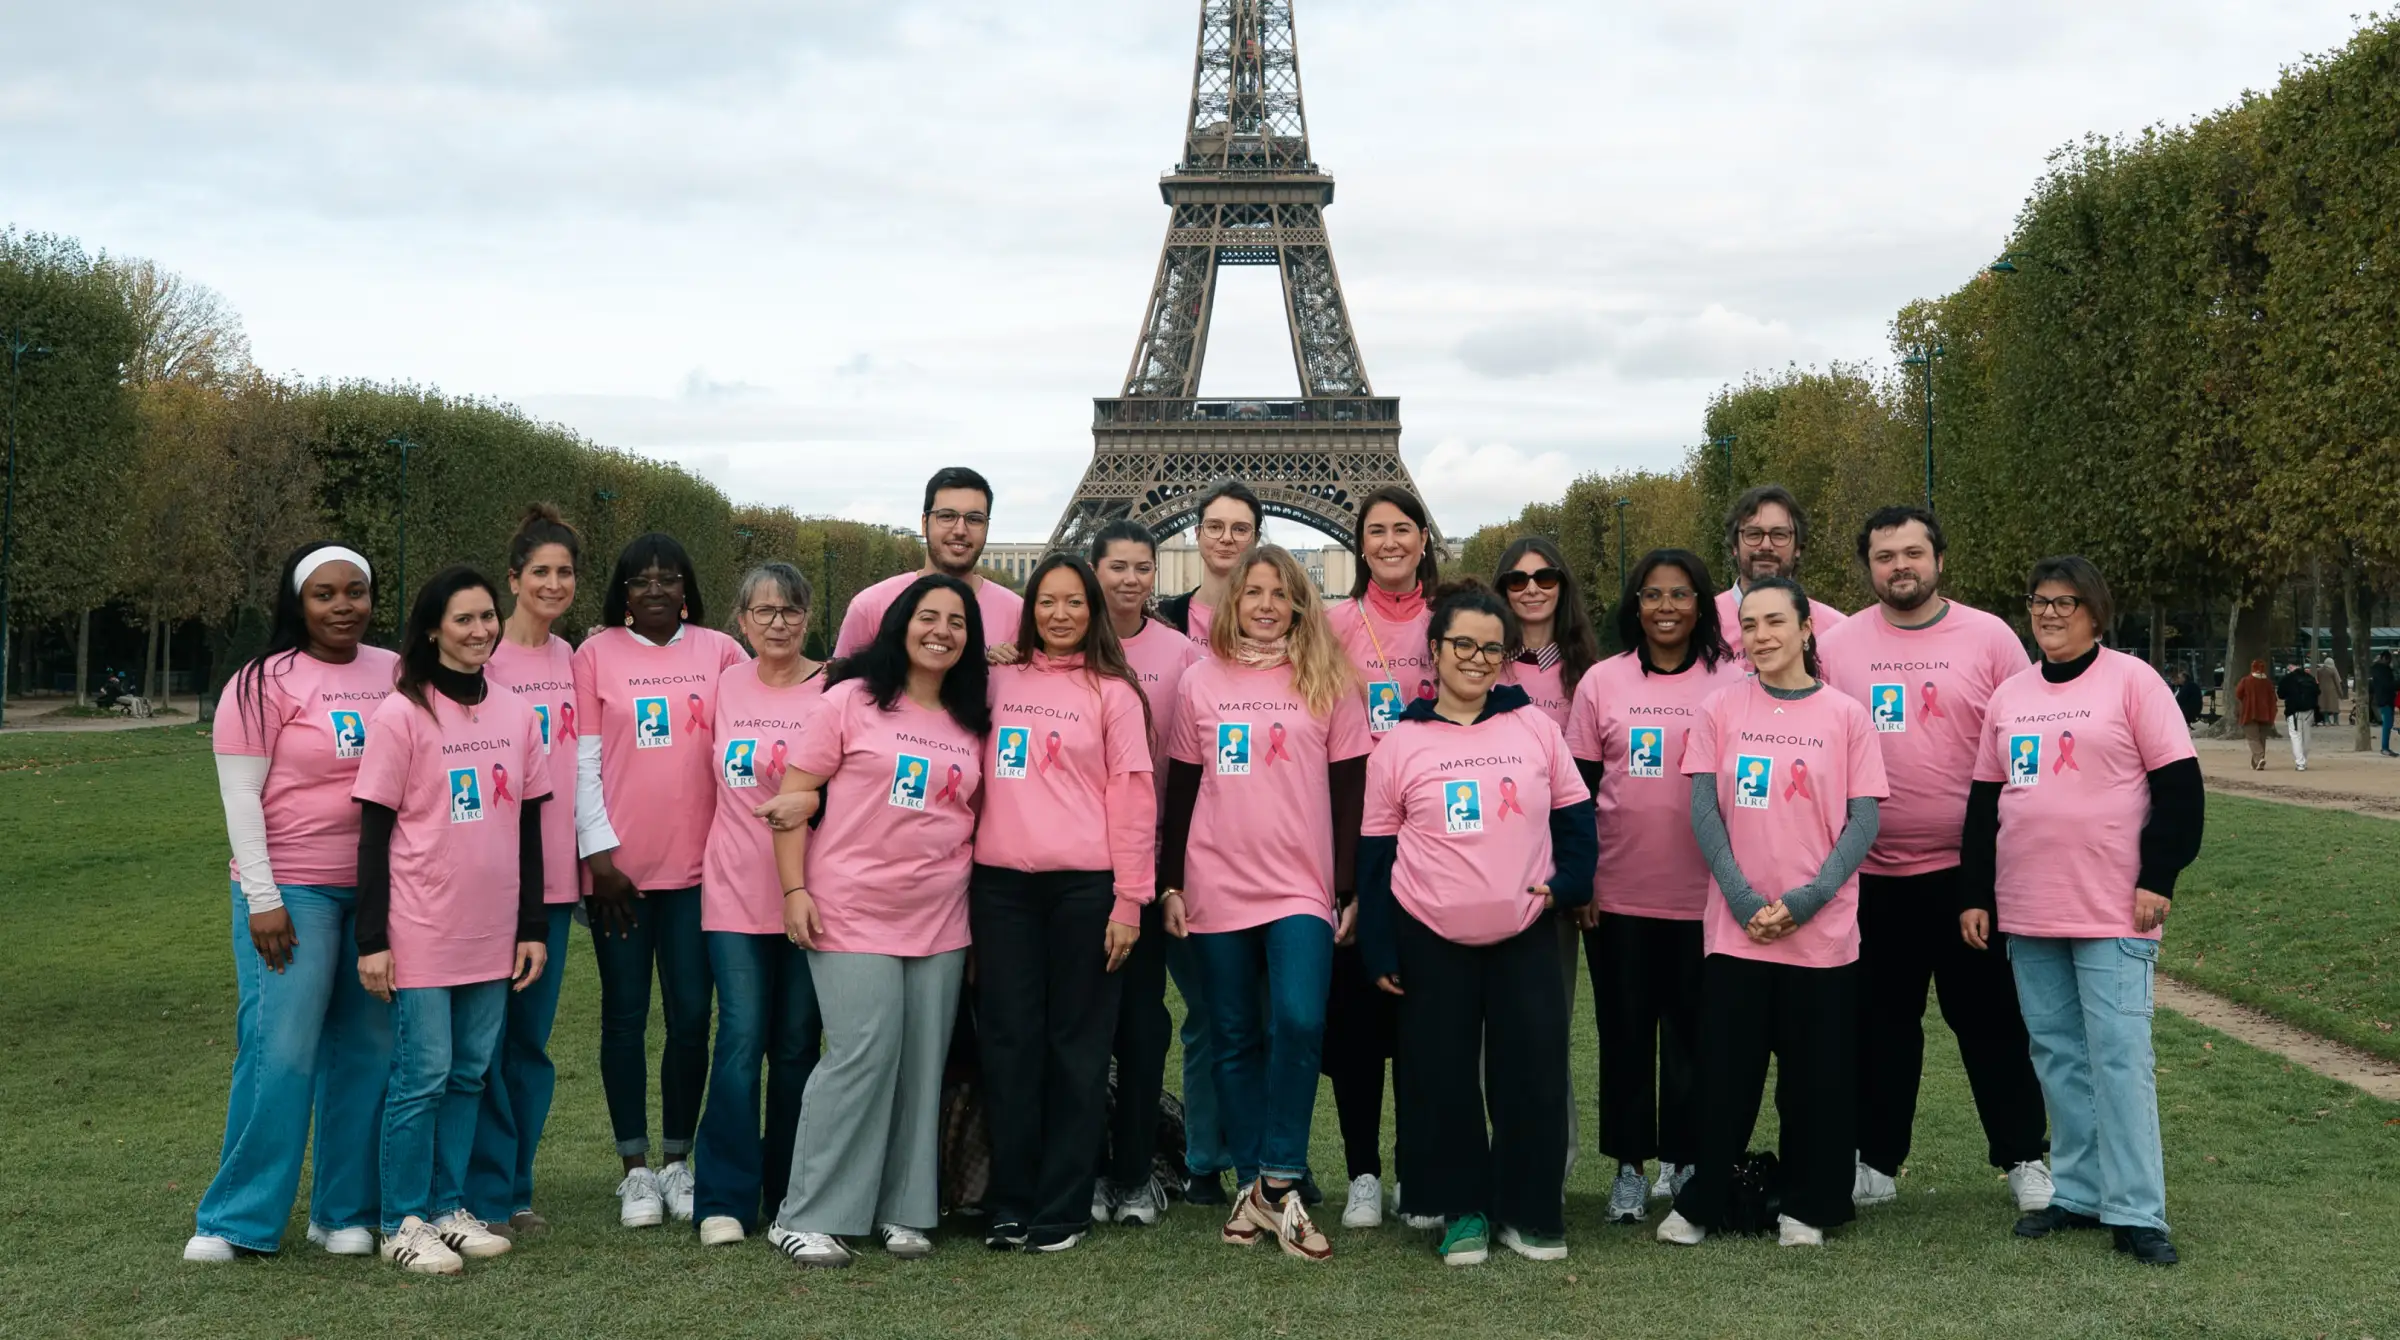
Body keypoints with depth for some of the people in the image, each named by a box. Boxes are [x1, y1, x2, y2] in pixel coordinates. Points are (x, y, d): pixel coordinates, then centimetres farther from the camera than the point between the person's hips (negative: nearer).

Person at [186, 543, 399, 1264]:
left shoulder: (393, 672, 9)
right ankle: (235, 1219, 8)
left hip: (382, 890, 4)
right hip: (292, 892, -4)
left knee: (370, 1050, 7)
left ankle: (347, 1211, 18)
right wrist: (262, 898, -11)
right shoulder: (265, 682, -4)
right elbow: (239, 795, -7)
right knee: (279, 1052, -6)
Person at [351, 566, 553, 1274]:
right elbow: (374, 833, -7)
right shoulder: (401, 715, -7)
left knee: (470, 1075, 11)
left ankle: (448, 1210, 23)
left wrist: (534, 927, 9)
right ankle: (403, 1223, 12)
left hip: (493, 933, 5)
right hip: (422, 934, -5)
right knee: (423, 1075, -1)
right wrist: (372, 940, -10)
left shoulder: (517, 713, 7)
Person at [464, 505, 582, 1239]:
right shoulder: (482, 657, -7)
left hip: (554, 872, 6)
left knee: (532, 1037, 12)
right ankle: (485, 1197, 9)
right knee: (485, 1036, -1)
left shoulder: (573, 661, 11)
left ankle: (517, 1190, 22)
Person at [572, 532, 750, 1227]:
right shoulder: (596, 654, 3)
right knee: (626, 1014, 6)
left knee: (691, 1016, 3)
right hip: (618, 868, -1)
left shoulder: (719, 651, 5)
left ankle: (677, 1160, 17)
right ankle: (636, 1169, 16)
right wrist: (599, 852, -7)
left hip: (697, 864, 1)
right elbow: (583, 760, 0)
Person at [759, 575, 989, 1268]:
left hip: (939, 921, 5)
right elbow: (795, 797, -2)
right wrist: (795, 890, -9)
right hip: (852, 916, -5)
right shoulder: (851, 701, -1)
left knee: (922, 1064, 5)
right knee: (863, 1055, -11)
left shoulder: (973, 722, 13)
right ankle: (807, 1217, 1)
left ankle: (903, 1211, 17)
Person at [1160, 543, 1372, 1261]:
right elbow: (1181, 790, 11)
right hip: (1217, 891, 2)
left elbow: (1350, 791, 4)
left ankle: (1279, 1181, -5)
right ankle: (1251, 1183, 18)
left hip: (1303, 888, -2)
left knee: (1298, 1022, -18)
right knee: (1235, 1039, 7)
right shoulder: (1200, 682, 7)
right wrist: (1170, 883, 6)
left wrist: (1350, 889, 0)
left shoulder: (1328, 682, 4)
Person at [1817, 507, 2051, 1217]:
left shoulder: (1990, 638, 1)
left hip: (1967, 867, -1)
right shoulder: (1836, 646, 4)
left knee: (1991, 1018, 6)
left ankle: (2023, 1159, 20)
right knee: (1881, 1023, 11)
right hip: (1871, 872, 1)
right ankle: (1877, 1162, 22)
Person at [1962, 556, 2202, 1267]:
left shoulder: (2131, 681, -3)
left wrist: (2158, 878, -11)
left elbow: (2178, 784, -5)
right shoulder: (2008, 696, 12)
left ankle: (2136, 1212, 0)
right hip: (2026, 914, 5)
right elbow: (1985, 801, 15)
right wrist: (1975, 894, 11)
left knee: (2119, 1058, -6)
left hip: (2113, 912, -5)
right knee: (2057, 1055, 10)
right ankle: (2077, 1192, 19)